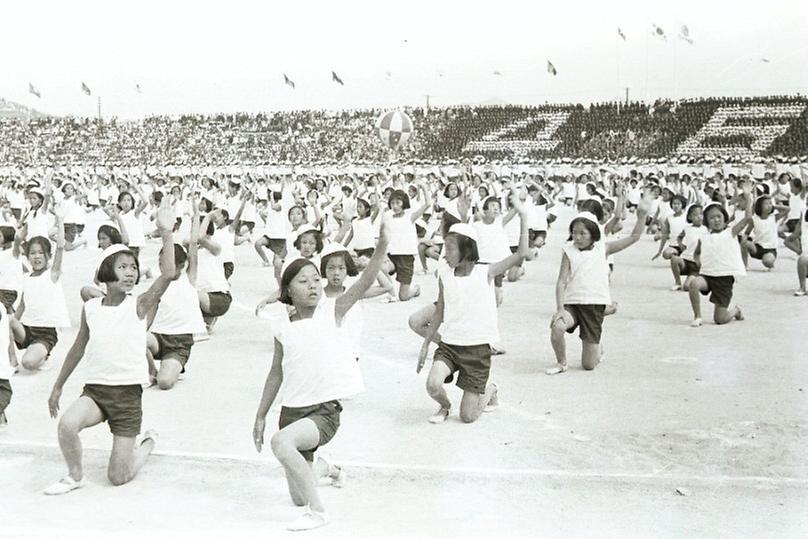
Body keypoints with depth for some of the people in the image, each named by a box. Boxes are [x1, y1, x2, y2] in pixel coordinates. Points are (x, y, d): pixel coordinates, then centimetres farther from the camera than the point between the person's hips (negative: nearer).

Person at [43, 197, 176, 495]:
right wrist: (58, 386, 20)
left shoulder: (139, 305, -7)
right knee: (67, 423, -32)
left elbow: (168, 274, -24)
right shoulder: (90, 308, 2)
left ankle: (149, 442, 33)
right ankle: (75, 475, -2)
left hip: (128, 393, -2)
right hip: (95, 389, 2)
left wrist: (166, 233, -29)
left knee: (118, 478, 0)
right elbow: (78, 349, 16)